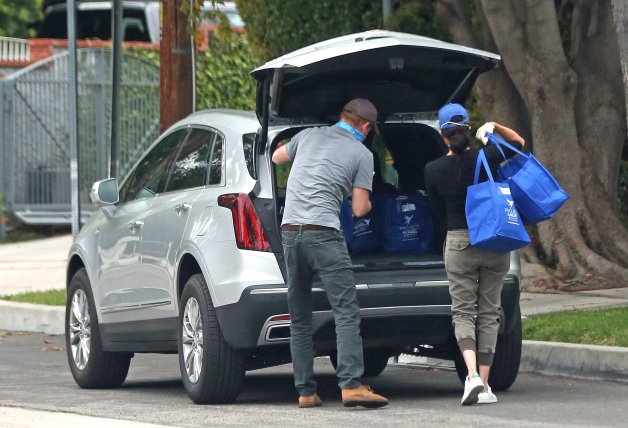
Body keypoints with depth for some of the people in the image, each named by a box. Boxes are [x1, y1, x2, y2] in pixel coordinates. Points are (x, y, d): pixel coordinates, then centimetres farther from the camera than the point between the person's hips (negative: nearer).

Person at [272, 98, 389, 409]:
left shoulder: (308, 136, 18)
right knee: (347, 312, -8)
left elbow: (277, 158, 37)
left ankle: (305, 391, 9)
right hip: (323, 232, -5)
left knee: (299, 319, 11)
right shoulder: (361, 154, 5)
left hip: (289, 230, 5)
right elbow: (359, 209, 3)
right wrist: (367, 204, 26)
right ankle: (351, 385, -20)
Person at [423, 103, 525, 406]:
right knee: (489, 313, 8)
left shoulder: (433, 170, -6)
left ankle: (473, 375, -20)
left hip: (458, 243, -1)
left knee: (463, 312, 4)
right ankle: (484, 384, 5)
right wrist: (494, 128, 2)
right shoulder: (486, 159, -6)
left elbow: (439, 213, 6)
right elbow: (518, 142, 14)